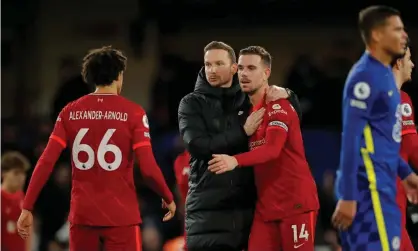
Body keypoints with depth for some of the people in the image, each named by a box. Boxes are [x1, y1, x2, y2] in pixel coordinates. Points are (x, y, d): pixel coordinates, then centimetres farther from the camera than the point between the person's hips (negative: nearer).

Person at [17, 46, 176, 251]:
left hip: (82, 215, 3)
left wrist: (27, 207, 1)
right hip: (121, 216, -3)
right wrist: (168, 199, 6)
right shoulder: (132, 113, -5)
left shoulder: (70, 112, 4)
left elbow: (46, 162, -3)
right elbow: (148, 169, -11)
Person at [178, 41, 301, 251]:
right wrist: (242, 132, -13)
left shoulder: (250, 100, 11)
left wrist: (286, 95, -2)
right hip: (207, 208, -2)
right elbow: (198, 145, -10)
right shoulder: (192, 104, 4)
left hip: (247, 205, 3)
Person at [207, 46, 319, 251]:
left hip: (296, 202, -7)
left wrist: (235, 161, -39)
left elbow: (272, 149, -26)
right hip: (265, 206, 7)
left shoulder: (278, 105, -11)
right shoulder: (249, 111, 16)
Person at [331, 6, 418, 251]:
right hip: (368, 185, -9)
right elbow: (351, 138, -17)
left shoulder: (385, 74, 15)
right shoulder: (365, 76, -14)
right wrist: (348, 196, -20)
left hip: (382, 184, 9)